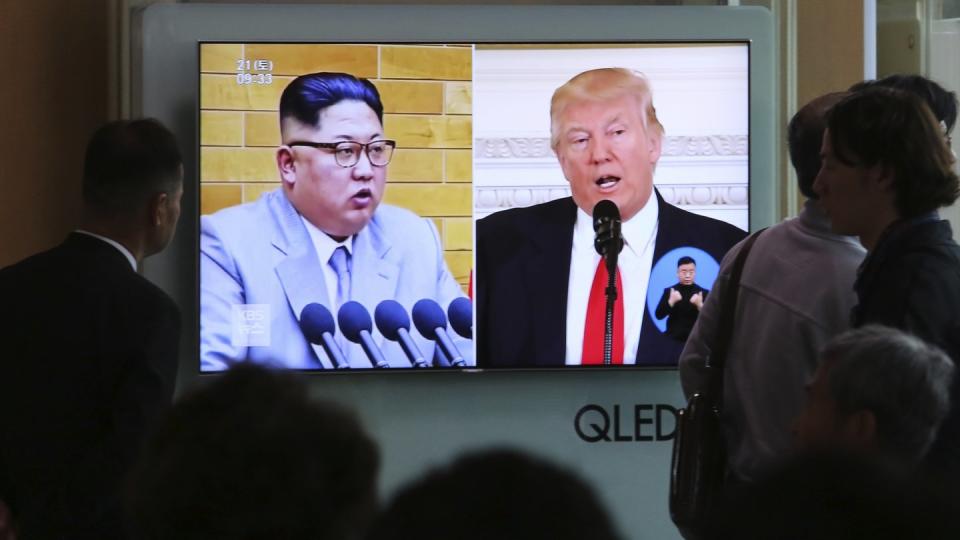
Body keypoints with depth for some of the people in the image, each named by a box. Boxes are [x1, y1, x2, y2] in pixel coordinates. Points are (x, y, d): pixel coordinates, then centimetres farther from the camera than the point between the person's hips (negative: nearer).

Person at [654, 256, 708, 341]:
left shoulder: (703, 293, 2)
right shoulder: (669, 291, 4)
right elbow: (659, 315, -5)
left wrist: (700, 305, -24)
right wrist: (671, 301, -20)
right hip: (673, 339, 1)